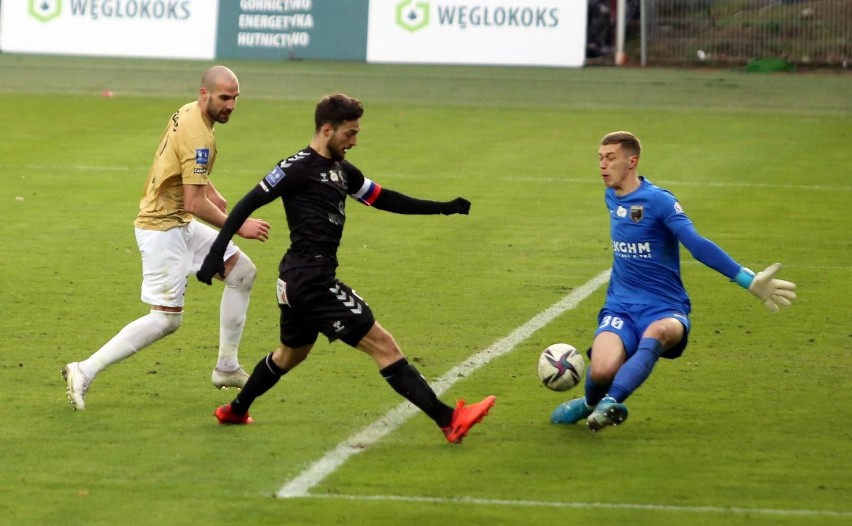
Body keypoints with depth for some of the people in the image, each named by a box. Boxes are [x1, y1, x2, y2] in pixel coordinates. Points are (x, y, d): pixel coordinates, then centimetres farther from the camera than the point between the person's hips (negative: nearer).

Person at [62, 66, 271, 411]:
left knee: (242, 271, 13)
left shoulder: (188, 113, 7)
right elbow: (194, 204, -26)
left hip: (179, 224, 10)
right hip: (163, 228, -10)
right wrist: (239, 227, -17)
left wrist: (211, 192, 14)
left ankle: (227, 368, 18)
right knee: (165, 319, -10)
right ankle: (84, 372, -7)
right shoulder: (198, 136, -24)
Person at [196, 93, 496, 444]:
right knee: (382, 344, -11)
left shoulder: (341, 170, 14)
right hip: (311, 279, -10)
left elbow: (384, 199, 20)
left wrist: (441, 207, 15)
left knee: (291, 353, 29)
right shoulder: (298, 168, -12)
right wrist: (216, 254, -16)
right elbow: (248, 204, -11)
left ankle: (235, 411, 44)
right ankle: (449, 421, -13)